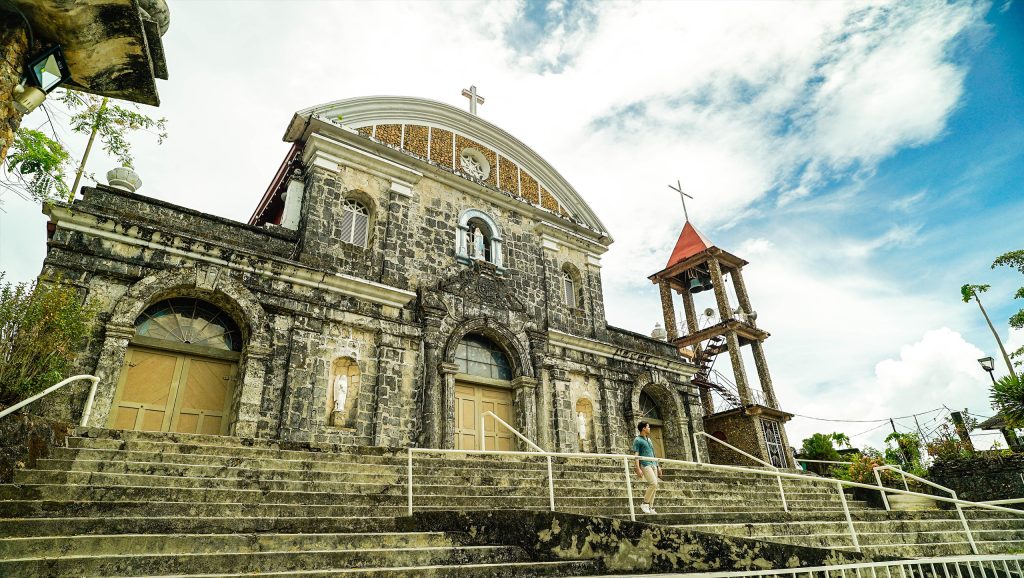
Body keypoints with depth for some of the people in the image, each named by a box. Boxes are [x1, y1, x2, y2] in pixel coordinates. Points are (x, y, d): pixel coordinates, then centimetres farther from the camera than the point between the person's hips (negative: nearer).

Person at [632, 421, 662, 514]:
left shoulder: (649, 439, 22)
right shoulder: (637, 440, -3)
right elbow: (636, 455, -10)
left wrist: (658, 466, 22)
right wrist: (638, 468, -18)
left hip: (653, 464, 8)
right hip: (645, 464, -8)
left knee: (654, 486, 3)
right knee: (654, 483, -20)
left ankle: (651, 507, 9)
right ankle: (644, 504, -9)